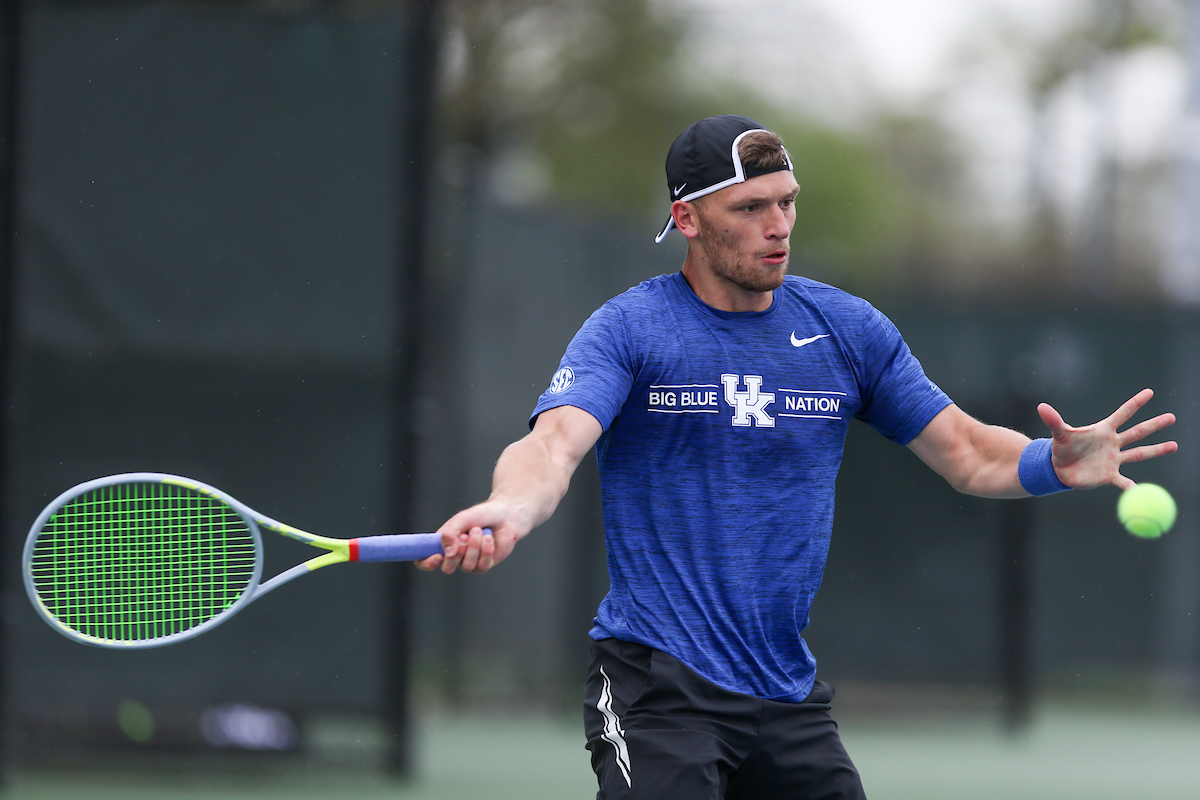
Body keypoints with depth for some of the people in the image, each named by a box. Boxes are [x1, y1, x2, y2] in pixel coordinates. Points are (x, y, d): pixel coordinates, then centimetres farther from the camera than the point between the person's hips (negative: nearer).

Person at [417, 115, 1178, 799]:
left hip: (792, 698, 5)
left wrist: (1056, 463, -13)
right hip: (659, 687, -5)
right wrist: (508, 511, -45)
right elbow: (556, 442, -21)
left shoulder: (848, 328, 7)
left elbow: (966, 453, 10)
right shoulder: (627, 329, -6)